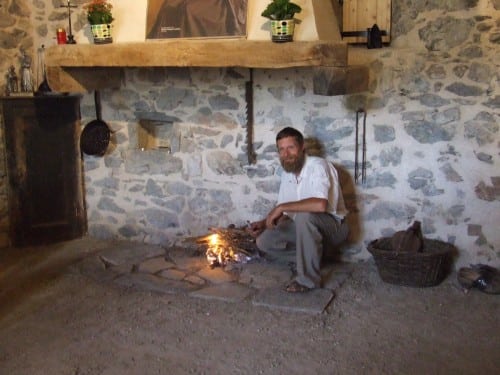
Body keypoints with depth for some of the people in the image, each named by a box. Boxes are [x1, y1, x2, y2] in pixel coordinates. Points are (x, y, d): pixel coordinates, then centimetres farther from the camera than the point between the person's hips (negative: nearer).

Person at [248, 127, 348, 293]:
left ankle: (308, 279, -24)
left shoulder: (318, 165, -22)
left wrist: (281, 207, -32)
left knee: (304, 215, -38)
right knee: (264, 241, -8)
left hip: (333, 225, -7)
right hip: (305, 229, 8)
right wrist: (263, 223, -8)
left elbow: (320, 204, -40)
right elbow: (284, 213, 11)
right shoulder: (287, 173, 3)